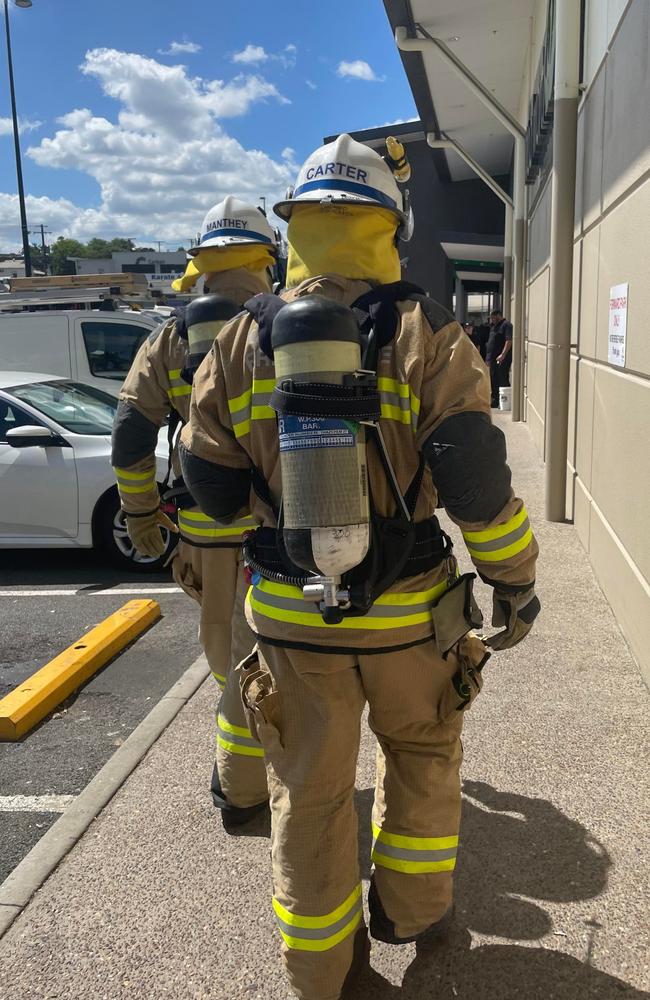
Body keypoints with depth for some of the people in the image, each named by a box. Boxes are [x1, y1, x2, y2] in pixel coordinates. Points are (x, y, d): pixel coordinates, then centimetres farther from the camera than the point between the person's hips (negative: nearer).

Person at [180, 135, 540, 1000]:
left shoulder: (242, 340, -2)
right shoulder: (425, 334, -10)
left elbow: (213, 487, 4)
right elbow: (477, 480, -14)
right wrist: (515, 581, -1)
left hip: (290, 612, 2)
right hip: (406, 609, -1)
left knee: (310, 795, 16)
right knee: (422, 752, 26)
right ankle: (412, 908, 44)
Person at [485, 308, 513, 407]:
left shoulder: (506, 325, -9)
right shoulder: (494, 326, 20)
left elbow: (509, 341, -21)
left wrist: (503, 354, -30)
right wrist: (488, 359, 22)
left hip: (502, 360, -10)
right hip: (493, 359, 10)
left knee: (503, 381, -8)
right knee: (493, 381, 12)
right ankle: (495, 401, 20)